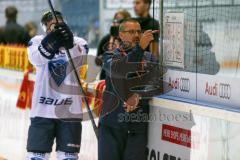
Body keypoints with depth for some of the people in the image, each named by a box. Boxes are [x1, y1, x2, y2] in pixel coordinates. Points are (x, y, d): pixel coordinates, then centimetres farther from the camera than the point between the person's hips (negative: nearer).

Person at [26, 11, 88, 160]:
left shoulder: (79, 42, 0)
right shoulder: (37, 41, 1)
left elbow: (78, 59, -21)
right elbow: (36, 58, -21)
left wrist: (69, 43, -42)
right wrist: (50, 43, -40)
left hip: (70, 110, 0)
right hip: (43, 110, 0)